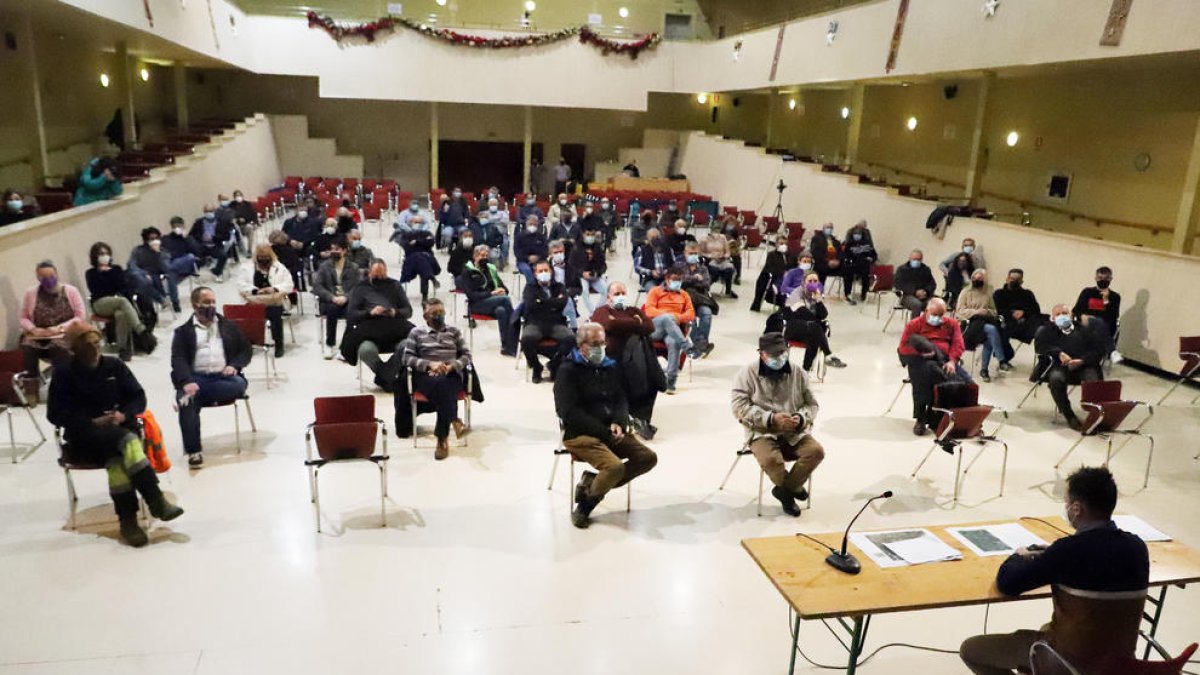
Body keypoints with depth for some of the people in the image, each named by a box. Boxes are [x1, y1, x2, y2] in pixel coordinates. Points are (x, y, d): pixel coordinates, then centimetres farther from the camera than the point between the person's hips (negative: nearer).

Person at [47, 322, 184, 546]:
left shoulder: (114, 365, 10)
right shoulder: (64, 373, 3)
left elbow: (138, 397, 9)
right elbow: (55, 414, -2)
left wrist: (123, 414, -13)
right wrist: (92, 423, -17)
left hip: (120, 429, 2)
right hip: (84, 436, -2)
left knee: (117, 457, -35)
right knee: (126, 441, -35)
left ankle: (128, 520, -39)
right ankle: (155, 500, -39)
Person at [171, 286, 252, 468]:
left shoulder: (229, 326, 22)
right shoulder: (183, 332, 15)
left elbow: (246, 350, 18)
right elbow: (178, 359, 1)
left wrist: (235, 365, -6)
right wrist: (187, 382, -20)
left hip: (223, 376, 1)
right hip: (196, 377, -1)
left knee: (239, 385, -33)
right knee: (186, 401, -33)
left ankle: (193, 396, -25)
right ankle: (194, 451, -30)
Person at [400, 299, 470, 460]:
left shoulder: (454, 331, 21)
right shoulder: (416, 332, 16)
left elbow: (467, 355, 14)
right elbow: (406, 357, 5)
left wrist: (452, 366, -7)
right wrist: (429, 364, -10)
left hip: (452, 375, 1)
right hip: (427, 376, -1)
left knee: (444, 388, -35)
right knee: (441, 387, -38)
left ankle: (442, 438, -37)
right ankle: (455, 421, -42)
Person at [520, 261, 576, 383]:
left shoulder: (559, 287, 21)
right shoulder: (530, 287, 18)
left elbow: (563, 302, -1)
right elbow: (530, 305, -3)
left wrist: (542, 302, 0)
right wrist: (553, 303, 1)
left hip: (556, 323, 1)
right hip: (535, 323, -1)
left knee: (571, 338, -31)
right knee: (526, 339, -35)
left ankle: (554, 364, -6)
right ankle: (536, 367, -7)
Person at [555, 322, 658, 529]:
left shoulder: (609, 367, 15)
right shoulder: (568, 371, -5)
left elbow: (621, 400, 15)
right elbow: (570, 413, -13)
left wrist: (619, 423, -8)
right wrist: (605, 432, -16)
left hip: (611, 431, 7)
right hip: (580, 434, -7)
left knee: (648, 457, -10)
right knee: (615, 466, -29)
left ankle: (592, 481, -1)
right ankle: (585, 503, -1)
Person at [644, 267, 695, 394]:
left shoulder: (684, 295, 27)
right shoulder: (655, 291, 18)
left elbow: (691, 313, 13)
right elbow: (649, 310, 2)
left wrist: (678, 317, -9)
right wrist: (667, 315, -15)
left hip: (673, 329, 2)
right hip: (655, 327, -2)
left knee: (674, 342, -36)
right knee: (666, 318, -40)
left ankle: (670, 381, -38)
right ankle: (686, 345, -45)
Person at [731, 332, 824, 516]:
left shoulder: (798, 374, 8)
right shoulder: (747, 374, -1)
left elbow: (812, 404, 12)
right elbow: (739, 407, -9)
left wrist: (800, 418, -12)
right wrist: (771, 419, -19)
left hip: (795, 433, 3)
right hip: (763, 432, -3)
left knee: (816, 451, -24)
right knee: (770, 459, -33)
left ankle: (784, 489, -6)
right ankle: (793, 487, 0)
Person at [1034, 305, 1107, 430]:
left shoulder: (1084, 329, 21)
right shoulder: (1047, 330, 20)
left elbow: (1097, 349, 8)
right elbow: (1040, 345, -1)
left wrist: (1082, 361, -12)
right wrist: (1058, 353, -18)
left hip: (1083, 366, 1)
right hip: (1059, 366, -1)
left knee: (1094, 381, -31)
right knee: (1056, 378, -34)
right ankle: (1069, 416, -25)